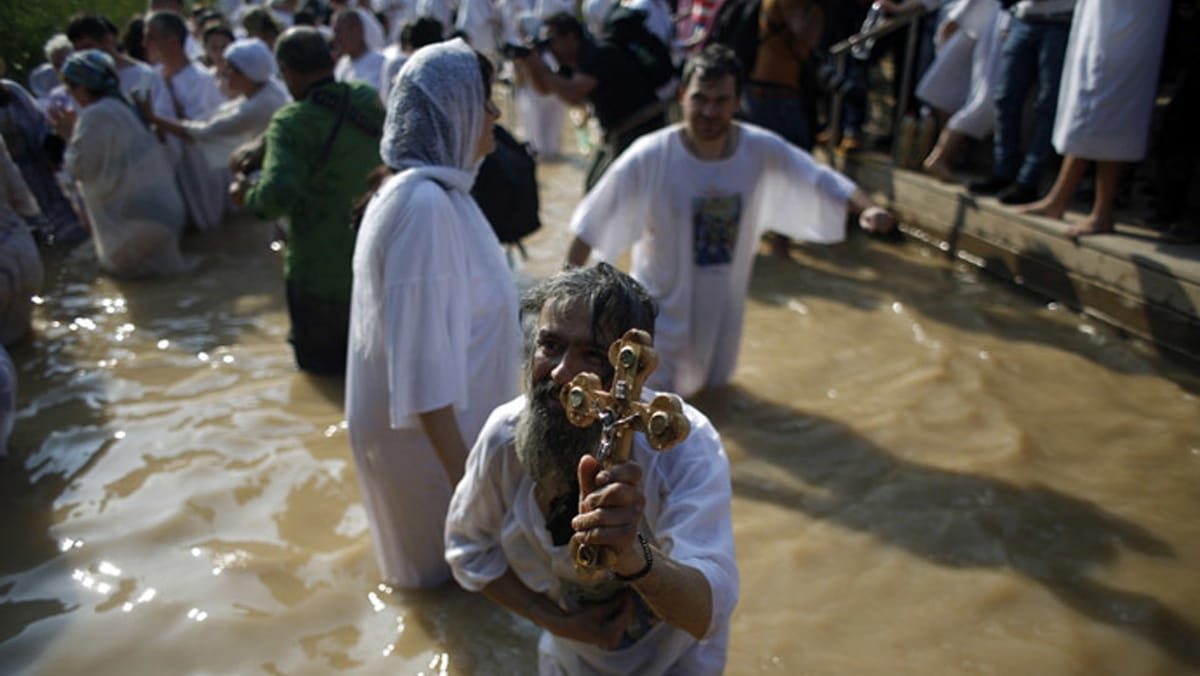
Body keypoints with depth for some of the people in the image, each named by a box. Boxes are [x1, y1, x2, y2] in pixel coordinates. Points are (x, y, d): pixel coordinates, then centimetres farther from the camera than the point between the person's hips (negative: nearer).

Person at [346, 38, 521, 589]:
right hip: (428, 427, -9)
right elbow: (422, 359, -30)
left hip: (445, 416, 9)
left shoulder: (430, 191, 3)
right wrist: (461, 473, -28)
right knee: (449, 565, 15)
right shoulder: (426, 204, -28)